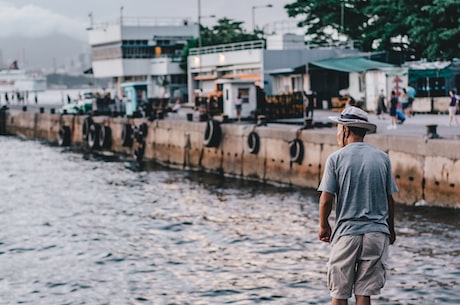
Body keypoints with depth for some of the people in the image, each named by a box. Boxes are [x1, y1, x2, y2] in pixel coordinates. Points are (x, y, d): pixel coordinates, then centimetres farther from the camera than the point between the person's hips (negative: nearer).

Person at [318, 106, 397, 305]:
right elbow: (389, 200, 8)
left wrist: (323, 226, 10)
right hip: (377, 232, 3)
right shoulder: (382, 158, 4)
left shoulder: (336, 158, -4)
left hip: (346, 233, -2)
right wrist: (391, 229, 21)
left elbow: (326, 199, -6)